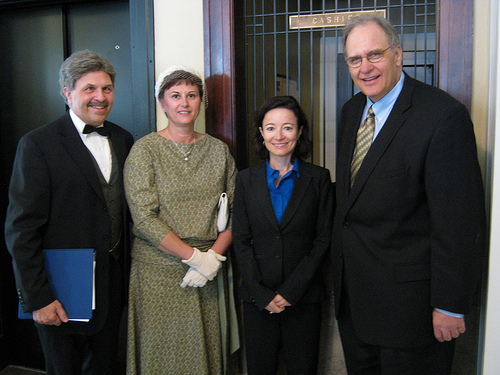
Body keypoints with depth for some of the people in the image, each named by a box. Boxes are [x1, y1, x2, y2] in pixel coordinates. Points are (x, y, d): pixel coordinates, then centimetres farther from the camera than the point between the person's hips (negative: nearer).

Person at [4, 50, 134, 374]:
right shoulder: (38, 145, -12)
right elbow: (21, 229, -14)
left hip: (112, 286, 5)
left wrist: (127, 272, 6)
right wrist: (37, 298, -15)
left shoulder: (123, 139, 5)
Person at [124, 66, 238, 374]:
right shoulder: (145, 150, -5)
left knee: (207, 350, 12)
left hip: (210, 266, 3)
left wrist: (214, 256, -11)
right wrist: (195, 257, -16)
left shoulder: (219, 150, 6)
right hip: (160, 270, -3)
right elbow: (144, 219, -13)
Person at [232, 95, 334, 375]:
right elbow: (241, 240, 2)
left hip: (304, 296, -1)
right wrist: (261, 294, -8)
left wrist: (291, 290, -10)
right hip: (258, 296, 1)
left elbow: (323, 239, -3)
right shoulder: (247, 179, 4)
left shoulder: (318, 178, -1)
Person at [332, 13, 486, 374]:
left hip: (407, 295, -7)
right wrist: (341, 260, 15)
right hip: (352, 287, 8)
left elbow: (459, 220, -20)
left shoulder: (444, 115, -19)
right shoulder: (351, 111, 6)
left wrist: (450, 305, -17)